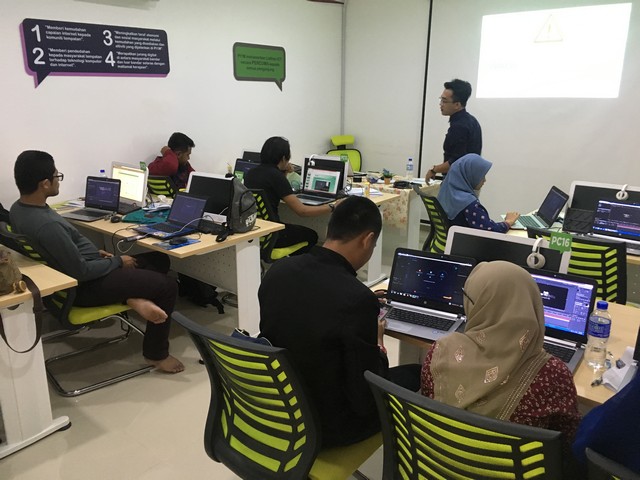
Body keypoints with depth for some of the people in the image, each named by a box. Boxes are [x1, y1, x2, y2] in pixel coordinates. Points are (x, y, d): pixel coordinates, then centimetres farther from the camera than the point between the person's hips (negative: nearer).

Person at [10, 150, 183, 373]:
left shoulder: (18, 208, -1)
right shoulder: (46, 225, -33)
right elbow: (82, 272, -27)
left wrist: (95, 252, 9)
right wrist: (118, 261, -12)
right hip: (84, 286, -10)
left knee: (159, 260, 13)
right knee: (167, 286, -6)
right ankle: (156, 354, 7)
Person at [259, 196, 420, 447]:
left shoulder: (277, 270, -11)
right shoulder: (358, 299, -30)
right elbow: (367, 398, -22)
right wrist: (378, 345, -4)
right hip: (325, 424, -6)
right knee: (415, 374, 14)